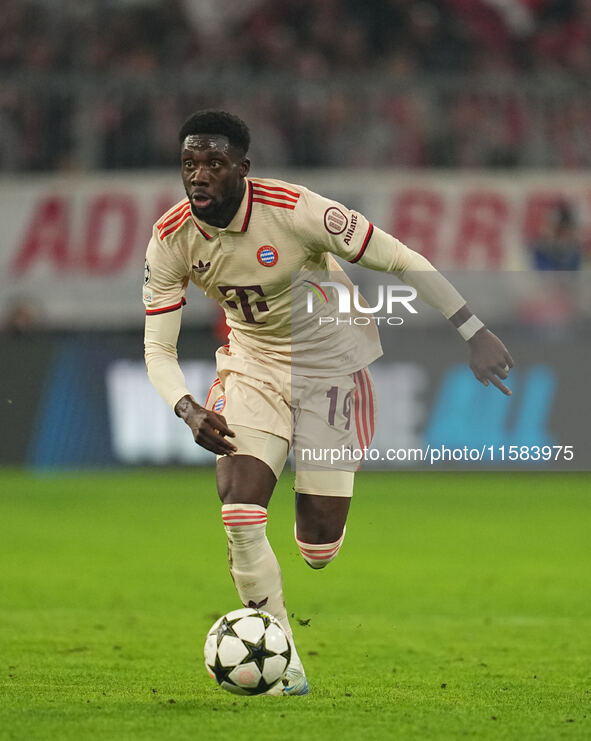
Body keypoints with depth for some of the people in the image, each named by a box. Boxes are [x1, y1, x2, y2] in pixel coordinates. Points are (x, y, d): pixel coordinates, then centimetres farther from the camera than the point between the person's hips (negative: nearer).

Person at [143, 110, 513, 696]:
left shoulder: (293, 210, -27)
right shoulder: (171, 239, -14)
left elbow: (400, 261, -20)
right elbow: (158, 347, -10)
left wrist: (475, 334, -21)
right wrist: (189, 411, -30)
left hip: (332, 363, -3)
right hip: (252, 365, 3)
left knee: (320, 537, -6)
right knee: (238, 508, -18)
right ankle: (282, 666, -6)